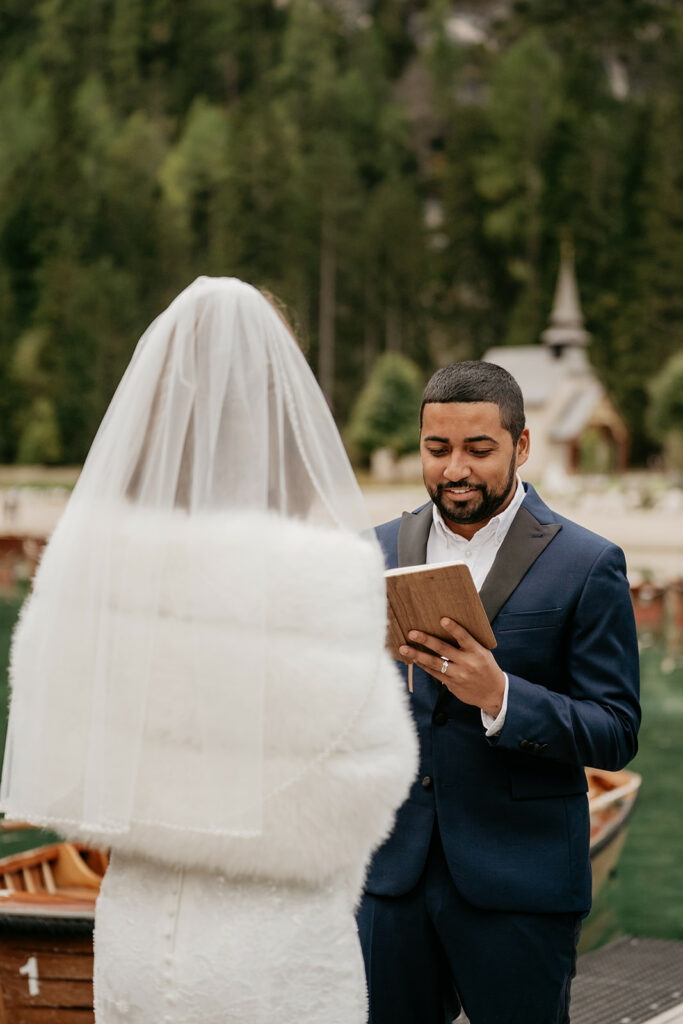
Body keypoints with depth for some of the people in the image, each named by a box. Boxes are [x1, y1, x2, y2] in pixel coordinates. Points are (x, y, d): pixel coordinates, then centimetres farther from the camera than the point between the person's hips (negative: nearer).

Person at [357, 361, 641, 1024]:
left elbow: (616, 733, -9)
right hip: (392, 870, 4)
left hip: (519, 886, -3)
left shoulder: (587, 566, -6)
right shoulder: (380, 551, 8)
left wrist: (500, 696, -23)